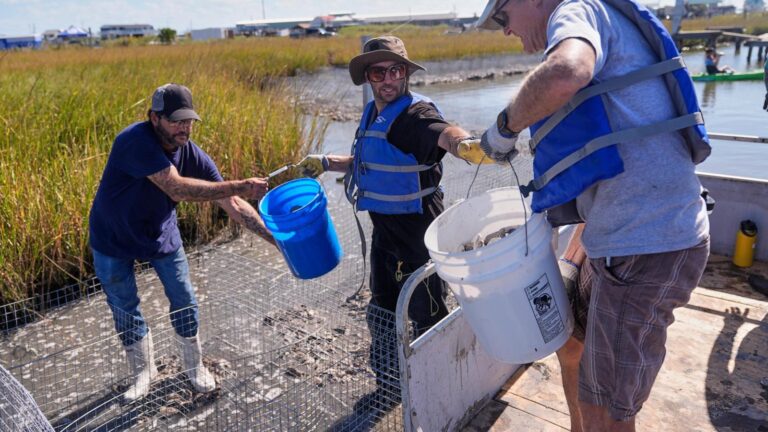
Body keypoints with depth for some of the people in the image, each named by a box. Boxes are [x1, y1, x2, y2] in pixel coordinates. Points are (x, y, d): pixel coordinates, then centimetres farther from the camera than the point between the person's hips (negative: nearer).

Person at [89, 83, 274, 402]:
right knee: (125, 310, 10)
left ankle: (195, 366, 29)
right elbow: (177, 188, -42)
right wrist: (242, 186, -44)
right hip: (113, 240, -3)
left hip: (160, 233, 3)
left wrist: (277, 237, -23)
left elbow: (232, 204, -16)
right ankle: (142, 372, 34)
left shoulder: (193, 156, -17)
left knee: (184, 302, 6)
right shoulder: (136, 140, -32)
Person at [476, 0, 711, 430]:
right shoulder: (599, 40, 23)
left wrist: (505, 126, -14)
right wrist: (572, 261, 20)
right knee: (572, 341, 26)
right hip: (625, 236, 10)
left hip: (646, 245, -10)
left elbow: (563, 75, -35)